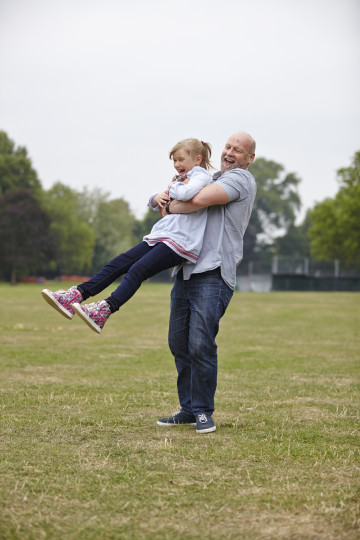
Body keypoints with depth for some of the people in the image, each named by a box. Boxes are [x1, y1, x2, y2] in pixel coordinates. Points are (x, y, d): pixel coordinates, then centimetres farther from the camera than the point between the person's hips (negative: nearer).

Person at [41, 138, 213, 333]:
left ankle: (103, 312, -35)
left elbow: (185, 193, -24)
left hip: (180, 242, -9)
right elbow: (154, 203, 32)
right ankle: (76, 295, -11)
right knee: (118, 264, -4)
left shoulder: (201, 176, -1)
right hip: (160, 237, 9)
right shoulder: (182, 178, 27)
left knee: (138, 269, -24)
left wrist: (172, 188, -1)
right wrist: (158, 198, 8)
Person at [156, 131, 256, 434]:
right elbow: (176, 195, 27)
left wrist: (170, 207, -2)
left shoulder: (240, 178, -4)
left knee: (200, 344, -13)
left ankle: (204, 411, -1)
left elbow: (200, 200, -20)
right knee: (179, 344, 8)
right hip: (187, 271, 9)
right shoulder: (214, 179, 25)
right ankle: (188, 409, 18)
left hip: (214, 275, -8)